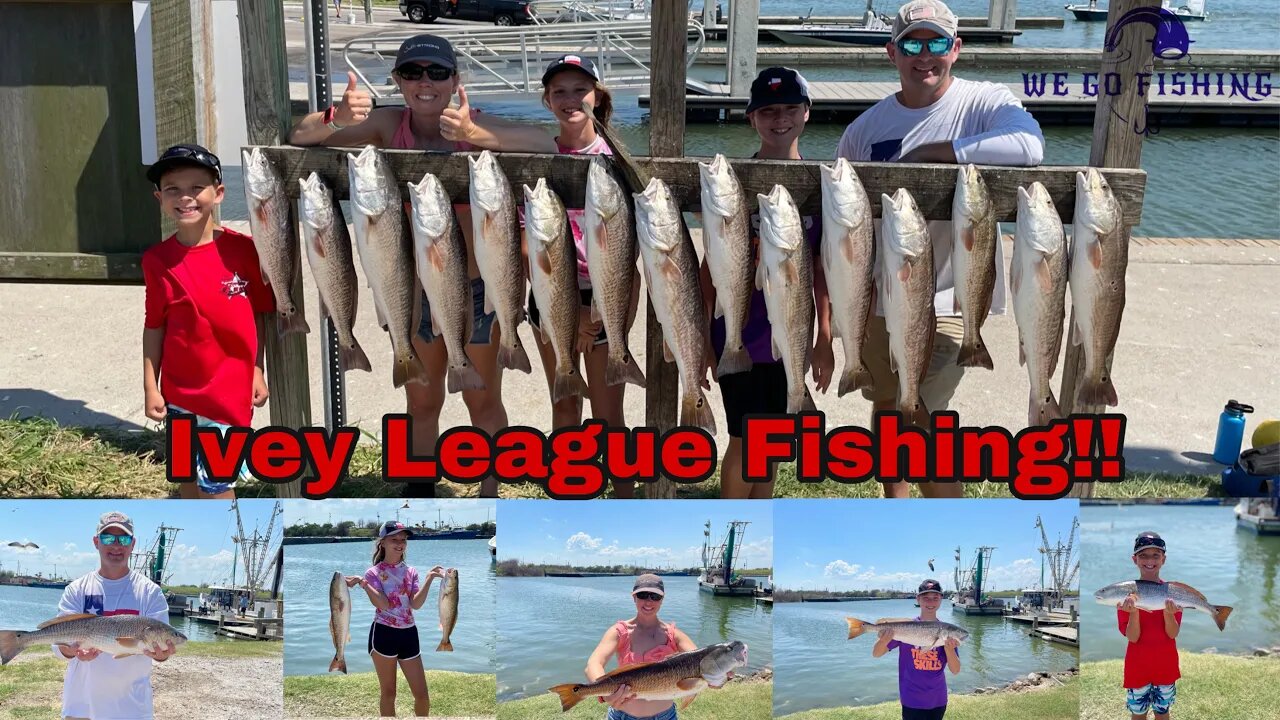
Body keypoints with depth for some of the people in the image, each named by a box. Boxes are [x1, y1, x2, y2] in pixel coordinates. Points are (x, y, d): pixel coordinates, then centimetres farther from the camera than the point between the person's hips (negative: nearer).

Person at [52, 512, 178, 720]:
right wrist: (74, 649, -27)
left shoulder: (150, 591, 1)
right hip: (81, 703, 1)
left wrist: (160, 652, -30)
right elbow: (60, 642, -4)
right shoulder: (76, 590, 4)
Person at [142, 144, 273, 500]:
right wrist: (150, 387, 0)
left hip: (229, 388, -3)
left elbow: (260, 314, -1)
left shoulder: (242, 249, -7)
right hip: (179, 390, 3)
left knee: (215, 479, -2)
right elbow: (154, 326, 2)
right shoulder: (158, 260, -2)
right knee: (188, 476, 15)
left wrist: (257, 371, -1)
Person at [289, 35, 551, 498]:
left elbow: (543, 142, -32)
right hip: (417, 288, 3)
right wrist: (337, 117, -28)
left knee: (483, 401, 14)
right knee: (421, 401, 19)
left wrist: (475, 135, -46)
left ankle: (489, 495, 31)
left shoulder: (472, 125, -17)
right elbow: (300, 137, -7)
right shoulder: (388, 125, -8)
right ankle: (419, 493, 38)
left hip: (477, 288, -3)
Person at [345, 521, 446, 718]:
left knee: (422, 694, 3)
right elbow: (383, 604, -18)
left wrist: (430, 578, -12)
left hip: (408, 635, 4)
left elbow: (416, 604, -5)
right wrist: (362, 583, -26)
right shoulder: (374, 573, -3)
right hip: (384, 634, -4)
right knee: (388, 693, 5)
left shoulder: (411, 572, 9)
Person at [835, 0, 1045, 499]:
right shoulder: (866, 127, 4)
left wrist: (928, 151, -23)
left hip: (947, 296, -5)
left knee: (924, 419, -13)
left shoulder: (984, 102, -8)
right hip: (877, 295, 5)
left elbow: (1028, 146, -31)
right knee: (887, 406, 19)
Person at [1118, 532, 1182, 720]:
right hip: (1138, 666, -1)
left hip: (1165, 665, 1)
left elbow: (1173, 634, -10)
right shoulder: (1127, 594, -9)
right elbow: (1132, 637, -13)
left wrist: (1168, 613, -30)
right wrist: (1133, 612, -31)